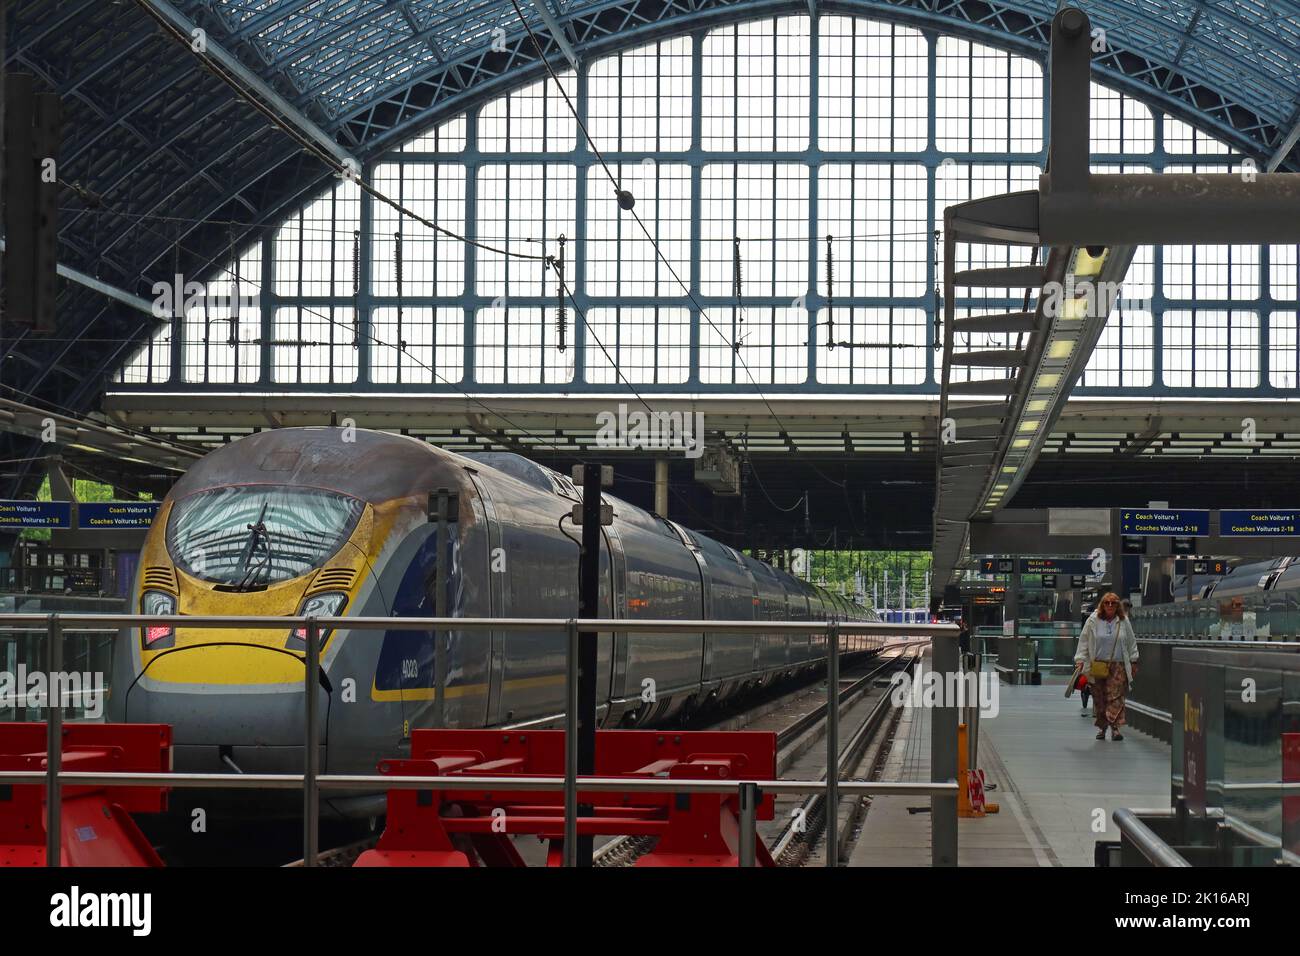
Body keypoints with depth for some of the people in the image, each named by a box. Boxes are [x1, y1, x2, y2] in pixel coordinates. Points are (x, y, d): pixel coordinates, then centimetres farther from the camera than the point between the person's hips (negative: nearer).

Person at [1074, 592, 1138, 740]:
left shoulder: (1124, 621, 7)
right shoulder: (1093, 621, 2)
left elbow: (1131, 643, 16)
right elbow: (1084, 642, 5)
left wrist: (1133, 662, 16)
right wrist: (1080, 661, 0)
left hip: (1118, 666, 0)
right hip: (1097, 665, 0)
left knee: (1116, 696, -10)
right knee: (1099, 698, 4)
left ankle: (1115, 727, -13)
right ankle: (1101, 727, 16)